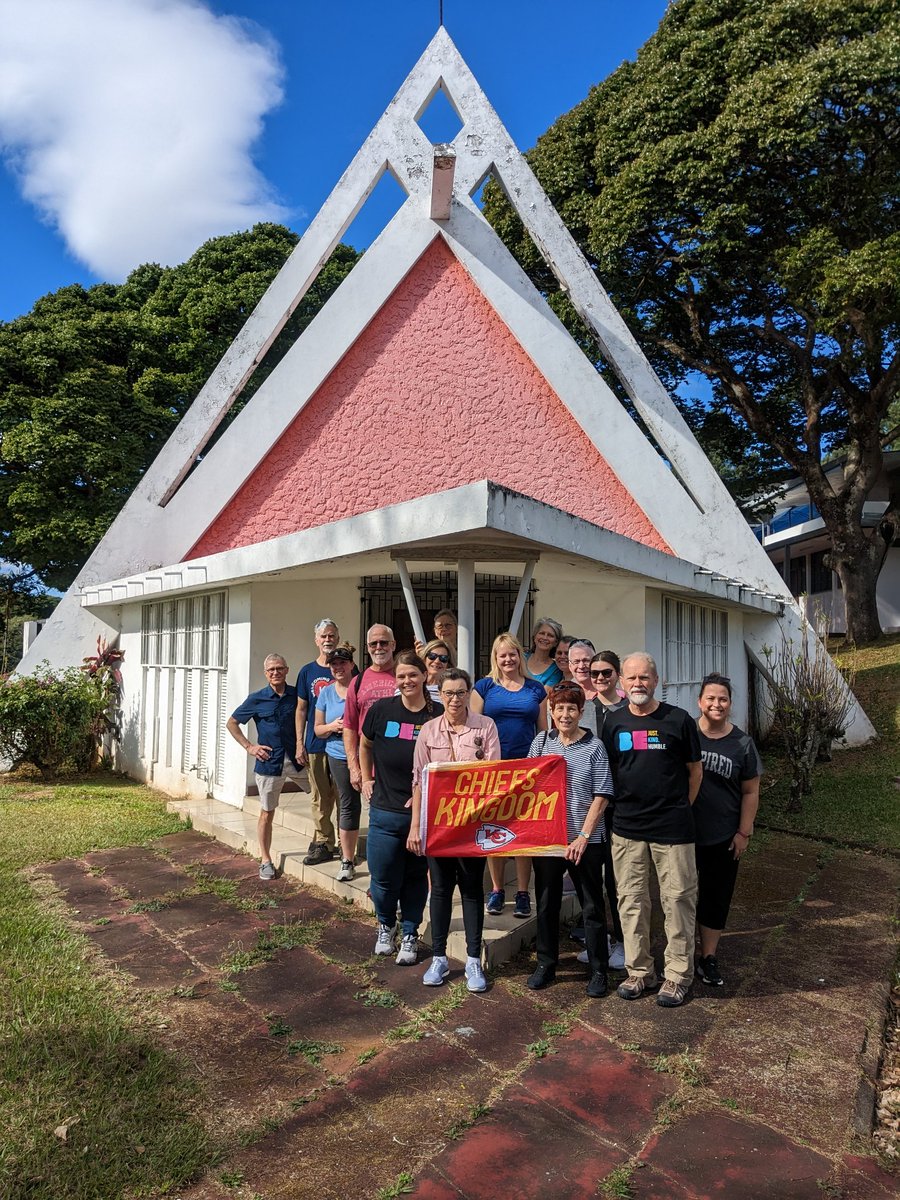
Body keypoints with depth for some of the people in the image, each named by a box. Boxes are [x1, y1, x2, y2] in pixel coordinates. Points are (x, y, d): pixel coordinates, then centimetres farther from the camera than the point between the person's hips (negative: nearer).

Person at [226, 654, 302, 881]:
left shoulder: (297, 695, -1)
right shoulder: (257, 699, -4)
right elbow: (231, 722, 5)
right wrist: (249, 746, -3)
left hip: (295, 759, 2)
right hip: (269, 763, -2)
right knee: (267, 813, 8)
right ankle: (266, 860, 22)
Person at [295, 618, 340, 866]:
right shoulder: (307, 672, 7)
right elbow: (301, 709, 8)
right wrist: (300, 744, 2)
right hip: (315, 744, 2)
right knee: (319, 797, 8)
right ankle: (323, 843, 19)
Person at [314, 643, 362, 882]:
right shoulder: (326, 693, 7)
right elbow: (318, 729, 12)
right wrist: (332, 726, -8)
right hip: (339, 756, 2)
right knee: (348, 806, 7)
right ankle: (347, 860, 17)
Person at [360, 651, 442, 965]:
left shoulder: (438, 715, -8)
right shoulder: (381, 710, -3)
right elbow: (365, 745, 15)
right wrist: (366, 779, 12)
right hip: (384, 811, 1)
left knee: (416, 876, 13)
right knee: (383, 878, 7)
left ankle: (410, 933, 34)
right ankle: (385, 924, 37)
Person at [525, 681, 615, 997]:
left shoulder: (594, 746, -6)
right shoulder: (541, 742, 2)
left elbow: (600, 796, -7)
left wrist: (583, 836, -12)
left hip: (585, 839, -2)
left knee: (593, 906, 9)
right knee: (546, 903, 14)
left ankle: (598, 970, 25)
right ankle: (545, 965, 30)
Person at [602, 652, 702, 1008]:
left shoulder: (678, 719, -4)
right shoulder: (613, 721, 4)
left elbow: (695, 769, 4)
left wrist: (681, 806, 5)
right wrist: (622, 805, 6)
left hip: (672, 828, -3)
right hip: (626, 827, 3)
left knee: (677, 899, 5)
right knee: (631, 900, 10)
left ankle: (678, 974, 22)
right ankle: (639, 970, 26)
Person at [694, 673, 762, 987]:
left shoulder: (742, 743, -4)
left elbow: (750, 792, 1)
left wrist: (744, 833, -2)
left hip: (723, 837, 1)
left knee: (716, 897, 12)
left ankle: (708, 957, 28)